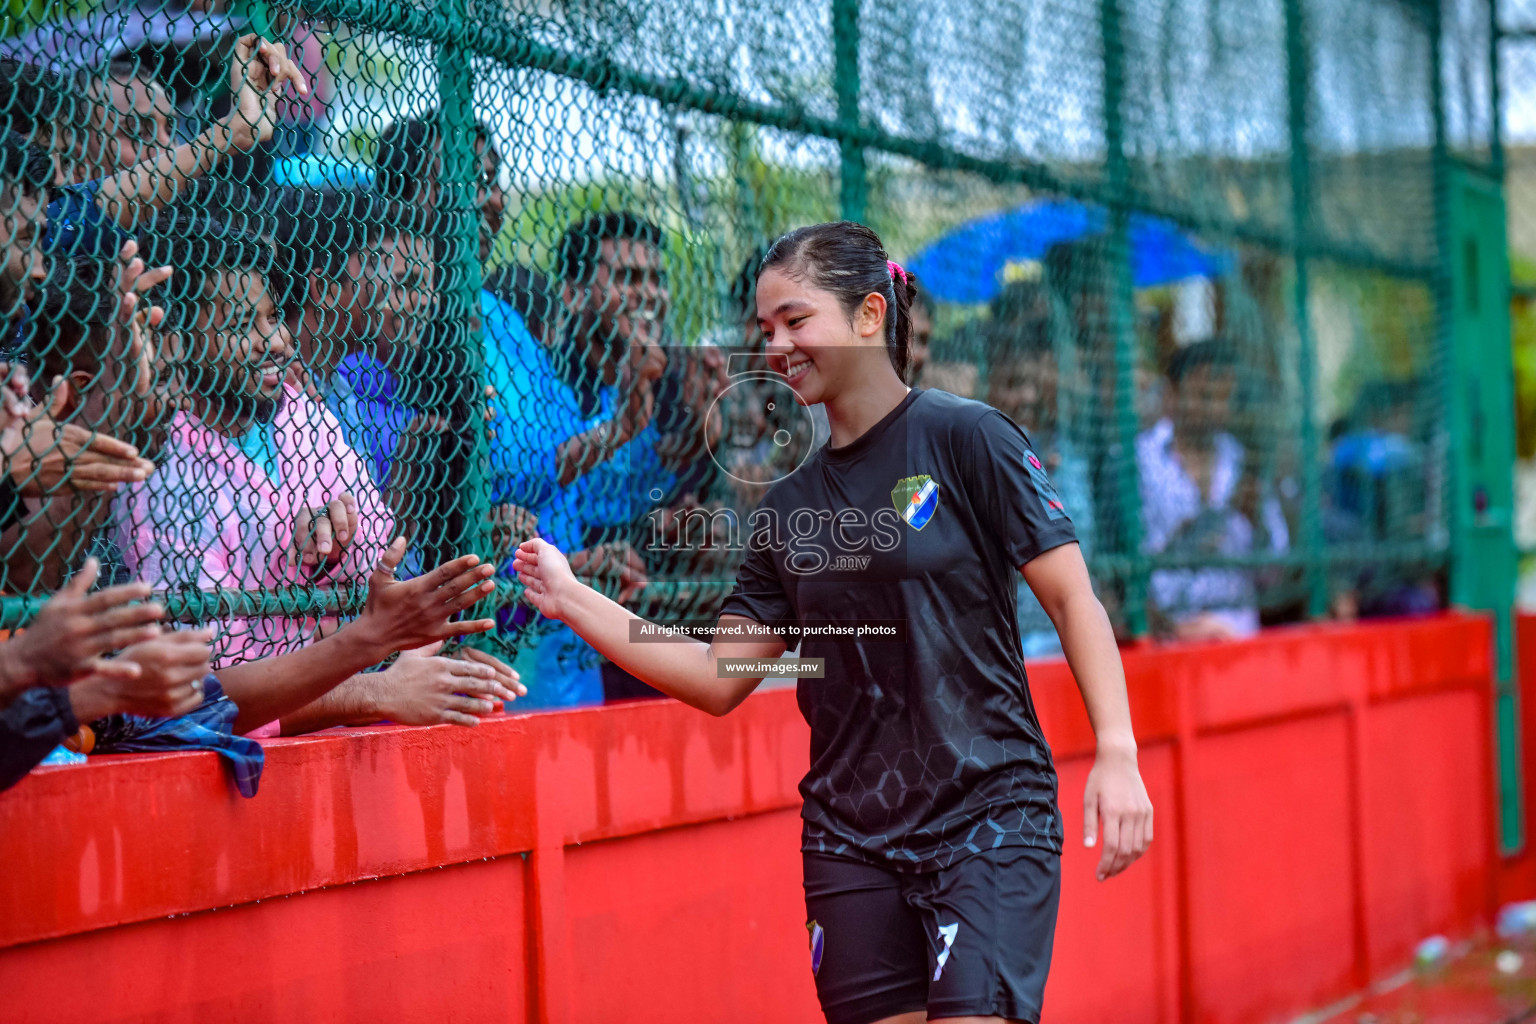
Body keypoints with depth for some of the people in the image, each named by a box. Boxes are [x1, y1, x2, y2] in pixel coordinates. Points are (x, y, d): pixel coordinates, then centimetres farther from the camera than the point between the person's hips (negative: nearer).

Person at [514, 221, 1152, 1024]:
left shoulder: (966, 439, -3)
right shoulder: (790, 506, 11)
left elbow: (1071, 597, -5)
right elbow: (718, 679, 10)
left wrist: (1116, 752, -16)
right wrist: (571, 601, 4)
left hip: (988, 818, -5)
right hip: (850, 840, 5)